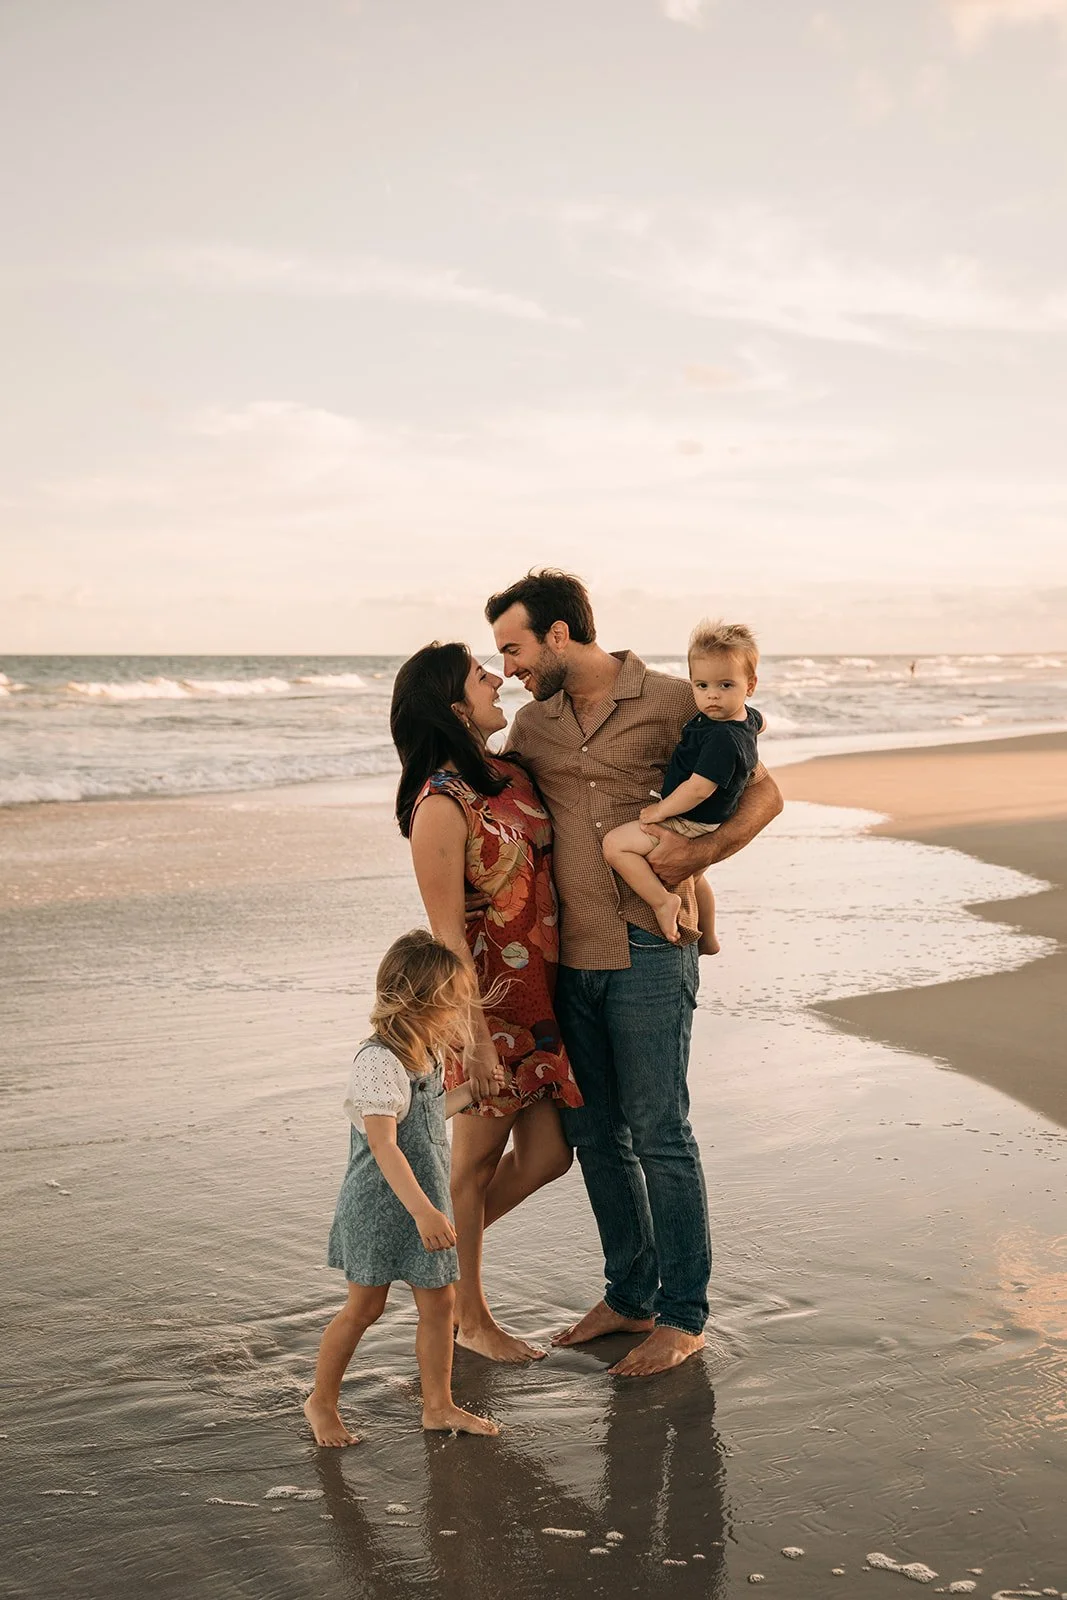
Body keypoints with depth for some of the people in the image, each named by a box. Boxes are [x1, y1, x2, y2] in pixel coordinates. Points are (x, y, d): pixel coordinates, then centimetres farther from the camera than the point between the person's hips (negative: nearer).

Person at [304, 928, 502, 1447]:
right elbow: (384, 1145, -29)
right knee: (364, 1306, 6)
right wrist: (423, 1210, -33)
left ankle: (438, 1405, 24)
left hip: (423, 1201, 8)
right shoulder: (379, 1062, -25)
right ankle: (322, 1401, 26)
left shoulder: (425, 1054, 4)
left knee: (439, 1302, 10)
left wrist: (470, 1092, 20)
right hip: (380, 1204, -8)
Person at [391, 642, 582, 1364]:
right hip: (488, 999, -8)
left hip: (541, 992, 8)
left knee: (548, 1153, 12)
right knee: (479, 1158, 8)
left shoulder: (512, 773, 5)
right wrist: (475, 1038, -18)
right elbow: (447, 933, -19)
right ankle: (469, 1314, 28)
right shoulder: (441, 806, -19)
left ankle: (446, 1246, 37)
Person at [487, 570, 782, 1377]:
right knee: (594, 1133, 12)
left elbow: (765, 793, -1)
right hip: (570, 955, 6)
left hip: (648, 952, -6)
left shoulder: (672, 703, -5)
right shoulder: (533, 724, 11)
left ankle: (683, 1317, 12)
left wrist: (700, 852, -15)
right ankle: (629, 1295, 27)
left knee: (659, 1135, -2)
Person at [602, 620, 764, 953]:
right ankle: (707, 939, 54)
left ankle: (663, 901, -19)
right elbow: (760, 722, 25)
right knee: (694, 877, 35)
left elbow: (699, 788, -33)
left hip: (690, 825, -11)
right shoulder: (748, 715, -1)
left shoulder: (722, 739, -32)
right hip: (708, 825, 11)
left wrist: (659, 811, -21)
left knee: (615, 844, -16)